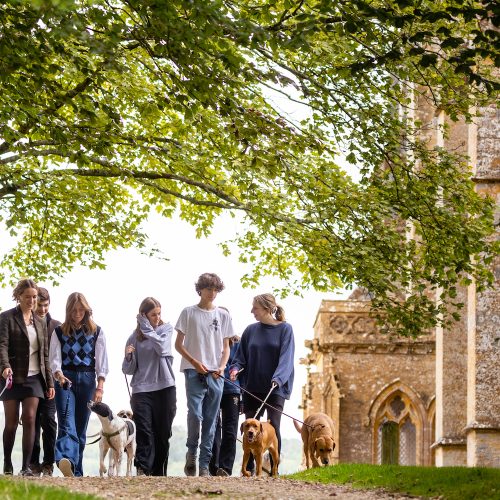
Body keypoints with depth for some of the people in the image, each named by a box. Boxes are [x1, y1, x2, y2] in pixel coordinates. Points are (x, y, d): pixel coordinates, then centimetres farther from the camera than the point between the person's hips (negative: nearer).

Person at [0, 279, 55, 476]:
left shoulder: (40, 323, 15)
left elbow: (45, 355, 17)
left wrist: (49, 382, 13)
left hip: (34, 377, 3)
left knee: (30, 418, -9)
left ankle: (26, 466, -10)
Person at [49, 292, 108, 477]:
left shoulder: (96, 332, 9)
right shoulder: (59, 332, 9)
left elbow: (101, 361, 6)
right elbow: (55, 358, 1)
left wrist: (100, 387, -4)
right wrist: (59, 375, -20)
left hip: (87, 380, 2)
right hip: (65, 380, -2)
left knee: (81, 427, 3)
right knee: (67, 423, -19)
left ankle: (76, 471, 7)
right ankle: (65, 460, -41)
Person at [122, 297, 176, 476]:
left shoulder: (166, 329, 9)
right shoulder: (135, 337, 7)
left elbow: (162, 348, -13)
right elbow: (128, 370, 8)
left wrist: (146, 328, -7)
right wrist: (128, 356, -13)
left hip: (165, 388, 1)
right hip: (141, 389, -1)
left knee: (163, 433, 4)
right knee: (144, 431, -15)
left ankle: (159, 472, 10)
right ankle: (142, 469, -23)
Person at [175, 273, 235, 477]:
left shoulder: (223, 315, 11)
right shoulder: (189, 313, 4)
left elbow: (225, 347, 14)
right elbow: (178, 344, 4)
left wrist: (222, 367, -4)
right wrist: (195, 362, -10)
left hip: (215, 375, 3)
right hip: (194, 372, -3)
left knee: (210, 421, 3)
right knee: (195, 414, -18)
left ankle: (204, 465, 7)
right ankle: (191, 452, 5)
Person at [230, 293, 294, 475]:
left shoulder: (284, 329, -1)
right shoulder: (251, 330, 9)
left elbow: (285, 358, -10)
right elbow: (241, 356, 11)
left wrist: (277, 379, -25)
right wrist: (235, 368, -10)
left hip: (275, 388, -4)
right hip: (252, 388, 4)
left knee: (273, 427, -9)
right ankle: (249, 468, 10)